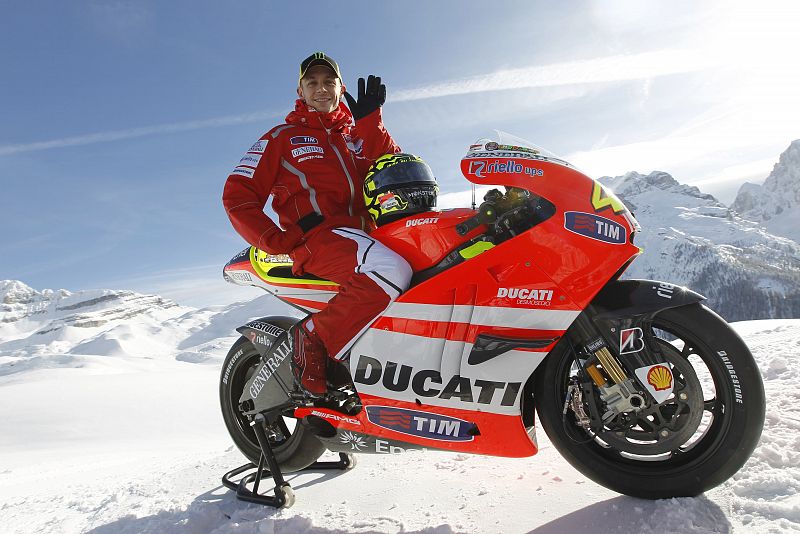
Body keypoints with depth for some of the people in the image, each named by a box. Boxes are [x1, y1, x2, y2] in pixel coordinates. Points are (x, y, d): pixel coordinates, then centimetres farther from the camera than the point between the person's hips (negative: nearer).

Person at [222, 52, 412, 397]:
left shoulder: (357, 135, 27)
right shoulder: (283, 137, 15)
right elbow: (238, 196, 6)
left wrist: (369, 121, 0)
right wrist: (278, 242, -7)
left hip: (367, 234, 6)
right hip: (318, 235, -5)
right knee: (393, 271, -34)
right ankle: (314, 338, -20)